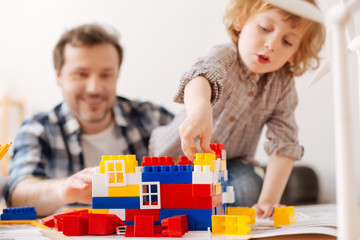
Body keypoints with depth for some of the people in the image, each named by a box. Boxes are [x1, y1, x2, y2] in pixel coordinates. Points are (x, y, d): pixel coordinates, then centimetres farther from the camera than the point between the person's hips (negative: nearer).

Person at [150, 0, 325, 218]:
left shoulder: (283, 84, -13)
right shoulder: (224, 58, -26)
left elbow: (284, 143, -16)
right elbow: (202, 77, -51)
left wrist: (268, 200, -28)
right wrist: (200, 110, -76)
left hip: (233, 162, 2)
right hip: (182, 155, -2)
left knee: (248, 190, -26)